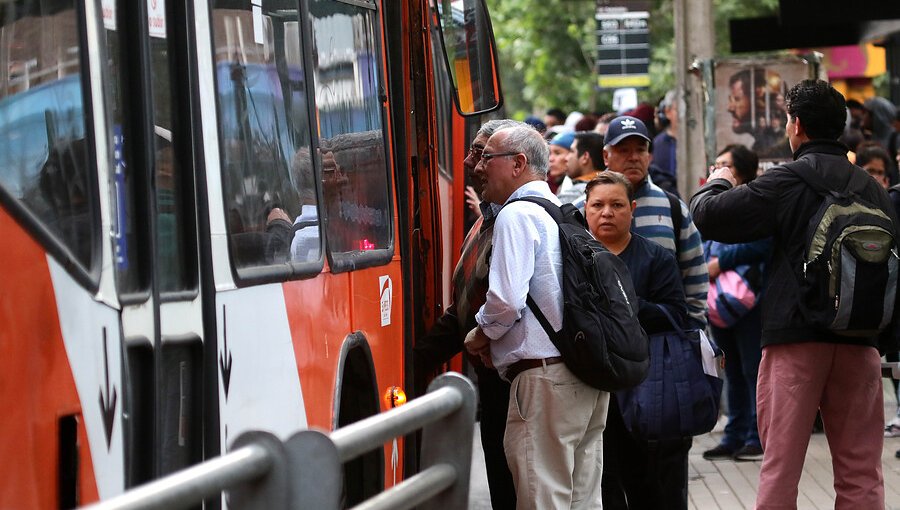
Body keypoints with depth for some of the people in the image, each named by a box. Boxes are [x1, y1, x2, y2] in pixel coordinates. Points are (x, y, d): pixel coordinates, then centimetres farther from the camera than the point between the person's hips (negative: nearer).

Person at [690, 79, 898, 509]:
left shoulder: (787, 181, -7)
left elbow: (709, 216, -9)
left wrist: (716, 183, 14)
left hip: (796, 336, -4)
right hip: (860, 341, 4)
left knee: (780, 468, 0)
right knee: (861, 472, 7)